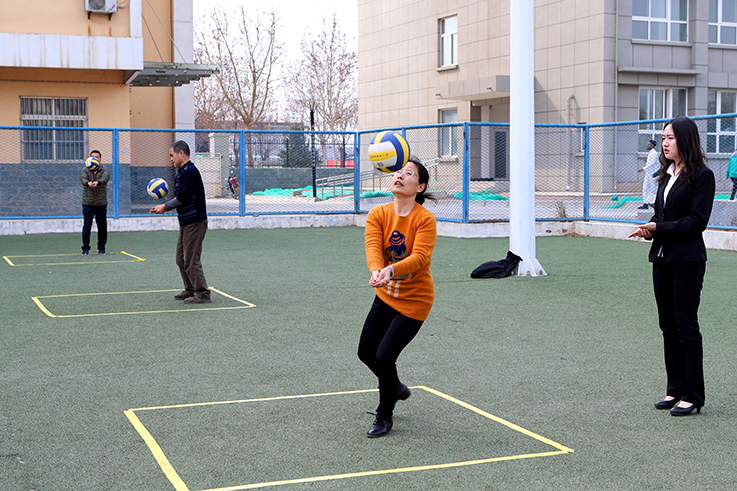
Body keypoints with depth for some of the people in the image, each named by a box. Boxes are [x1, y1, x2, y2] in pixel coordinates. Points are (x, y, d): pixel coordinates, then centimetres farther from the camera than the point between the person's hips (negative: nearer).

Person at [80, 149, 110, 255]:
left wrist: (97, 182, -42)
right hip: (87, 204, 0)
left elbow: (105, 178, -18)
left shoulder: (105, 171, 5)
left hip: (101, 204, 0)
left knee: (102, 226, 3)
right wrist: (88, 183, -41)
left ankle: (101, 247, 17)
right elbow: (83, 178, -16)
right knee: (87, 225, -5)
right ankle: (85, 248, 4)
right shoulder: (85, 170, 6)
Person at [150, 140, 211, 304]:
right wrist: (164, 206, 9)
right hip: (186, 223, 11)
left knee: (191, 261, -8)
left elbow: (183, 197, -19)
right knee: (181, 259, 15)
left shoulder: (189, 172, -16)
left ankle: (202, 294, -2)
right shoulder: (183, 171, 17)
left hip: (194, 223, -11)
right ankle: (190, 290, 23)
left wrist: (165, 207, -7)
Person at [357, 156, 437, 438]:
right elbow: (373, 246, -22)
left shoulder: (425, 219, -19)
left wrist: (391, 270, -50)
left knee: (384, 357, -11)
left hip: (414, 300, -6)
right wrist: (376, 271, -44)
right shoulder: (378, 215, -6)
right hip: (385, 295, 6)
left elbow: (420, 257, -31)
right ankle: (395, 388, 44)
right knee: (365, 352, 14)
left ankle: (384, 416, 14)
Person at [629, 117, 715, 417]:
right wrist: (650, 228, -3)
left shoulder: (702, 175, -10)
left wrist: (660, 228, -18)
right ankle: (675, 389, 21)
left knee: (686, 326, -3)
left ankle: (693, 395, 5)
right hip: (662, 258, 8)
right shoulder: (667, 174, 14)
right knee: (668, 324, 11)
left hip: (687, 260, -8)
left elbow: (698, 220, -15)